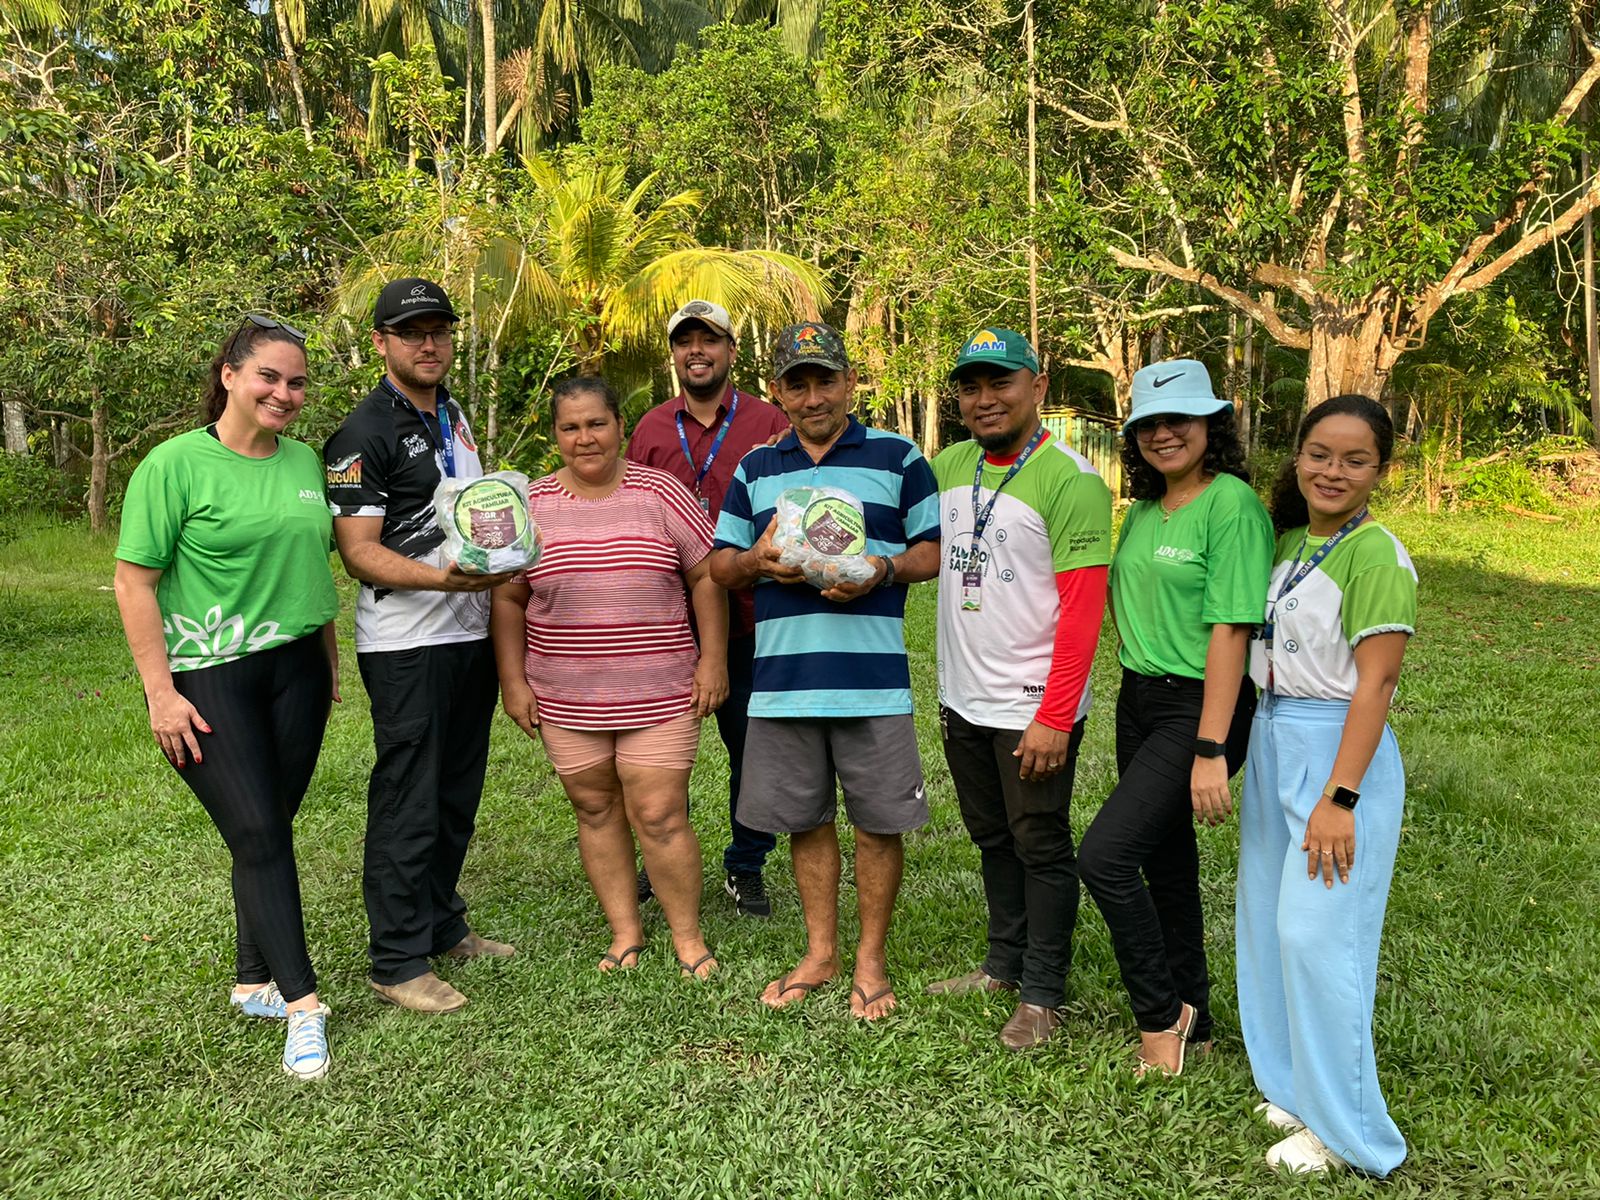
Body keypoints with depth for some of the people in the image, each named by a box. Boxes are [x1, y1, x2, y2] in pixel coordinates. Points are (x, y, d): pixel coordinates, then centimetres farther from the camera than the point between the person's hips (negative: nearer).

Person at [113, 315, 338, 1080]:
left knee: (271, 829, 11)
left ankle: (255, 981, 26)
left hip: (295, 668, 5)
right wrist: (160, 692, -13)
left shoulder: (304, 461, 6)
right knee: (257, 834, -5)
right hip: (209, 678, -5)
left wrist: (331, 660, 18)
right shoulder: (176, 463, -9)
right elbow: (134, 583, -9)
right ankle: (302, 1003, 4)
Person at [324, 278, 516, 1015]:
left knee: (457, 795, 15)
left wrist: (499, 565, 14)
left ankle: (443, 926, 30)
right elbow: (358, 551, -16)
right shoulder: (365, 434, -11)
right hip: (406, 644, -8)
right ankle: (397, 962, 9)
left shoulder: (455, 416, 14)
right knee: (407, 804, -2)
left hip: (471, 634, 8)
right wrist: (443, 578, -29)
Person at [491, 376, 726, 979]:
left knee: (660, 816, -2)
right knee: (595, 811, 10)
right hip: (566, 700, 3)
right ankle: (625, 933, 24)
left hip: (659, 695, -2)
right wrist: (513, 680, 2)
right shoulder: (532, 506, 3)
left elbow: (706, 578, 1)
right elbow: (507, 599, 7)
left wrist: (713, 660, -4)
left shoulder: (661, 493, -1)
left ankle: (688, 936, 15)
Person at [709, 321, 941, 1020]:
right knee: (804, 820, 12)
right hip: (782, 675, 3)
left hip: (872, 676, -3)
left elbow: (936, 548, 4)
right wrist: (757, 560, -7)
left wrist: (884, 570, -15)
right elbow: (719, 565, 15)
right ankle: (820, 952, 29)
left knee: (878, 821, 4)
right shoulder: (756, 469, 14)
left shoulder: (897, 458, 5)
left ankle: (872, 956, 22)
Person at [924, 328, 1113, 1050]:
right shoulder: (946, 468, 5)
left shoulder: (1070, 480, -15)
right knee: (992, 840, 19)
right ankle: (1004, 966, 36)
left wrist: (1054, 718, -21)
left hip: (1033, 710, -6)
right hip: (962, 699, 7)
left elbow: (1083, 608, -18)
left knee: (1041, 848, 6)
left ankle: (1042, 995, 20)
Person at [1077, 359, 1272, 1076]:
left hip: (1200, 707, -8)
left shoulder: (1232, 504, -14)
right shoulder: (1144, 510, 11)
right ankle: (1191, 1025, 30)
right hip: (1138, 698, 8)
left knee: (1104, 855, -15)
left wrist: (1211, 750, -22)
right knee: (1167, 863, 15)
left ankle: (1161, 1016, 6)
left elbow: (1231, 629, -19)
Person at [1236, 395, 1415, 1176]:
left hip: (1338, 750, -8)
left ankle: (1343, 1127, 11)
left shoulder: (1376, 556, -15)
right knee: (1271, 921, 14)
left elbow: (1375, 682, -18)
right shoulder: (1287, 540, 8)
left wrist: (1339, 797, -21)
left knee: (1317, 934, -5)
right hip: (1272, 739, 8)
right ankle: (1297, 1085, 31)